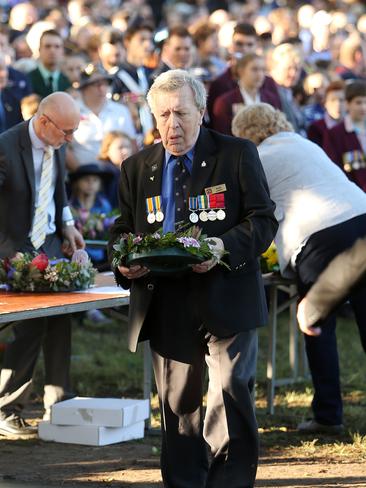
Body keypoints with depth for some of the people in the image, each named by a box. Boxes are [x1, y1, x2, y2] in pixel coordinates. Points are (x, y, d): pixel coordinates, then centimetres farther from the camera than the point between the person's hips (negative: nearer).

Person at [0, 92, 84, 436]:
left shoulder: (56, 146, 3)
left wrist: (66, 224, 9)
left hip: (51, 244, 7)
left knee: (60, 322, 3)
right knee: (32, 326, -11)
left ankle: (57, 406, 12)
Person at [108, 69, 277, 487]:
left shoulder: (238, 155, 2)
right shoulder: (136, 167, 12)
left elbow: (263, 219, -2)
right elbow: (122, 229, 15)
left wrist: (226, 246, -21)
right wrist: (124, 261, -9)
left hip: (226, 299, -3)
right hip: (165, 306, 3)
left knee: (230, 393, -12)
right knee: (177, 405, 9)